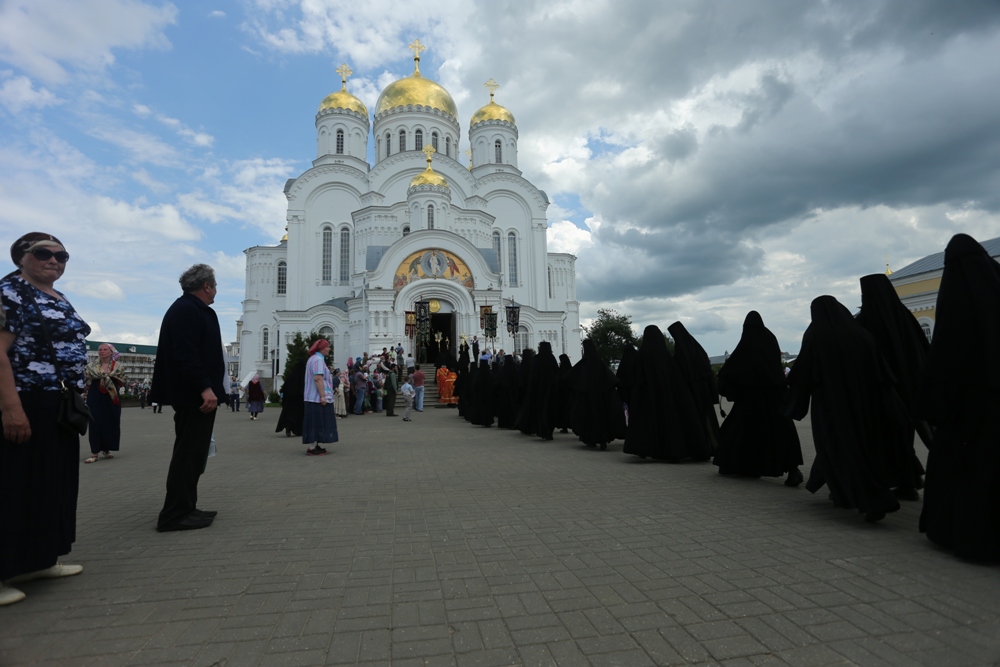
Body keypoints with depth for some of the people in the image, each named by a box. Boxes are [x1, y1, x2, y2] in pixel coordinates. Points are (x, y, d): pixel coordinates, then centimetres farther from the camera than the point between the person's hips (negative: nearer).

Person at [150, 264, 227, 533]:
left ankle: (186, 508, 23)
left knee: (193, 454, 14)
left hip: (197, 394, 11)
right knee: (188, 454, -5)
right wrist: (205, 388, -28)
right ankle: (174, 515, 3)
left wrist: (208, 387, 27)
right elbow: (185, 353, -24)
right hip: (194, 396, -11)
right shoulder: (185, 310, -14)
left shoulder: (194, 309, 18)